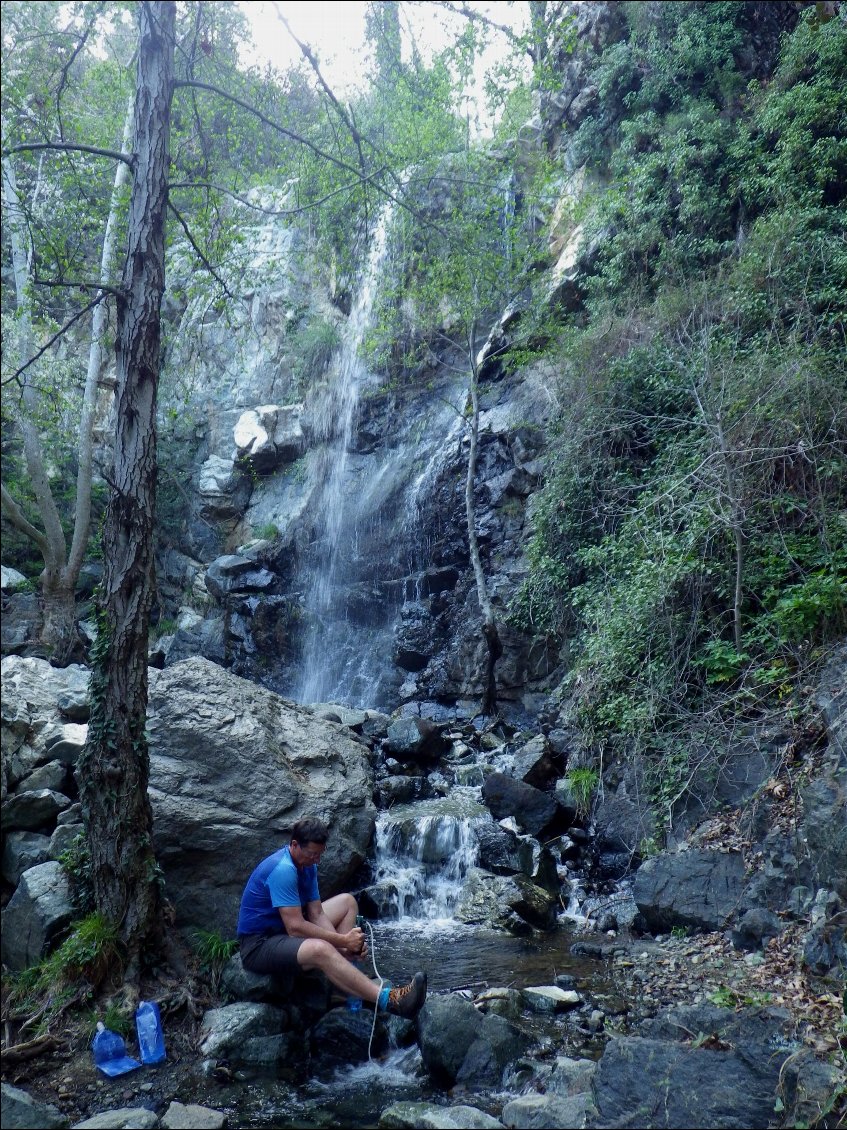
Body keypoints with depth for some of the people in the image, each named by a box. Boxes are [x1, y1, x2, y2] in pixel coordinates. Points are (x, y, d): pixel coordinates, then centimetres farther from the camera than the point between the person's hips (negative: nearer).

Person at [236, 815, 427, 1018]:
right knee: (321, 949, -38)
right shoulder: (282, 870, -26)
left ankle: (349, 986, -7)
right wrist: (342, 940, -23)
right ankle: (386, 1000, -37)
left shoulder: (307, 864, 4)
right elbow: (295, 928, -30)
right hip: (258, 944, -10)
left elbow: (316, 914, 1)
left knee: (347, 902, 9)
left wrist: (344, 946, -14)